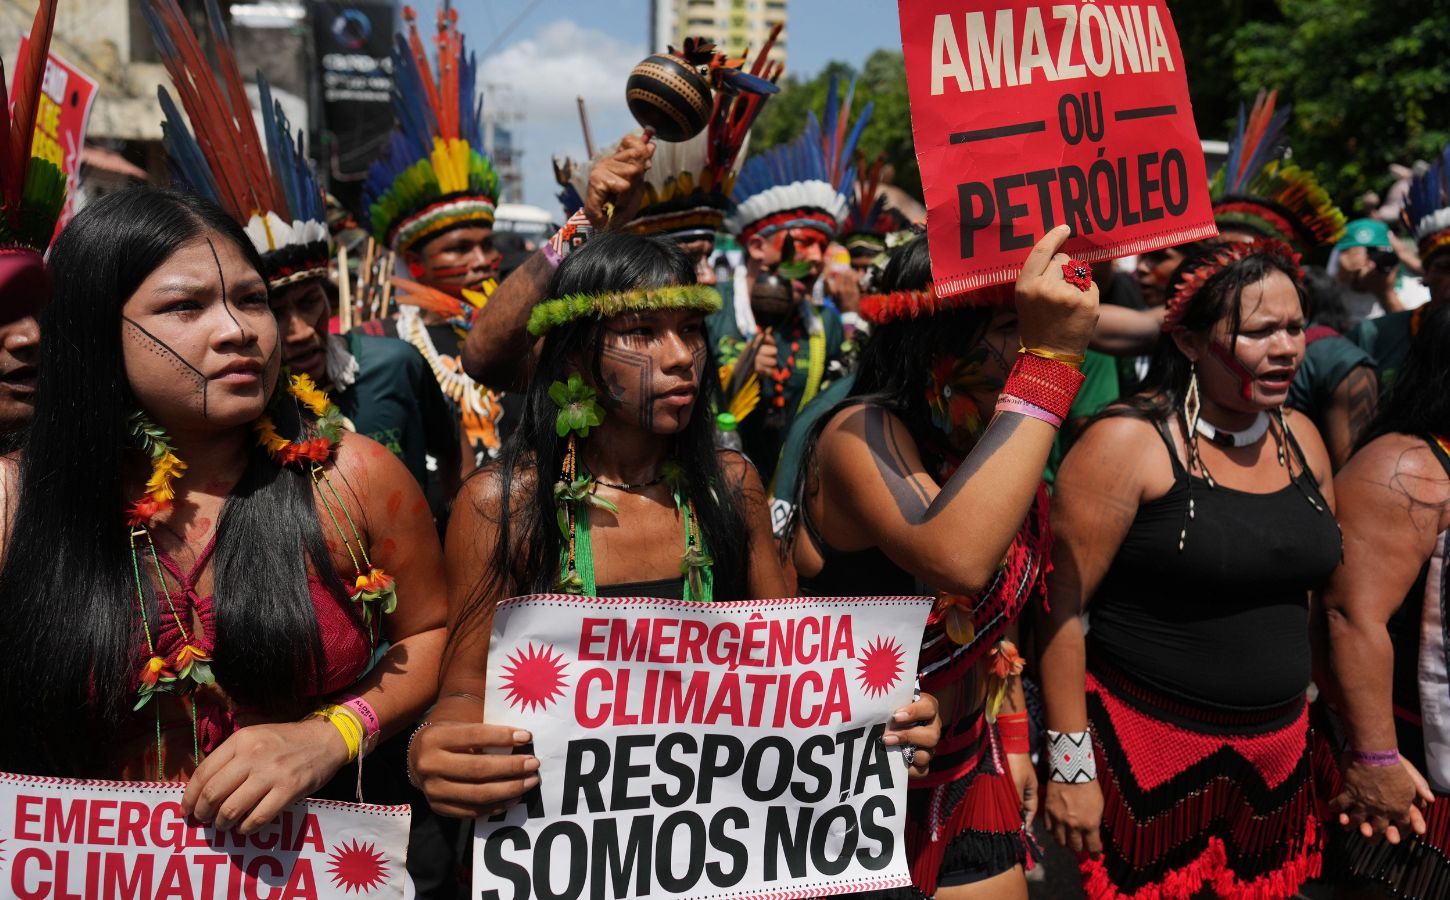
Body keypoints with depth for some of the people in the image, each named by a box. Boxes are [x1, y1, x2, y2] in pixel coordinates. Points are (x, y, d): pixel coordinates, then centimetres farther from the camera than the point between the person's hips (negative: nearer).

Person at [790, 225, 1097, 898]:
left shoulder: (996, 449, -1)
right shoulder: (863, 433, -24)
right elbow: (955, 559, -46)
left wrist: (1012, 738, 16)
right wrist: (1047, 358, -43)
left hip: (966, 771, 7)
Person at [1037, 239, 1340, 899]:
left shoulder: (1300, 438, 6)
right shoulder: (1126, 444, -15)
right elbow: (1062, 604, -15)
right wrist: (1069, 764, -16)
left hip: (1278, 752, 6)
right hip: (1147, 748, -6)